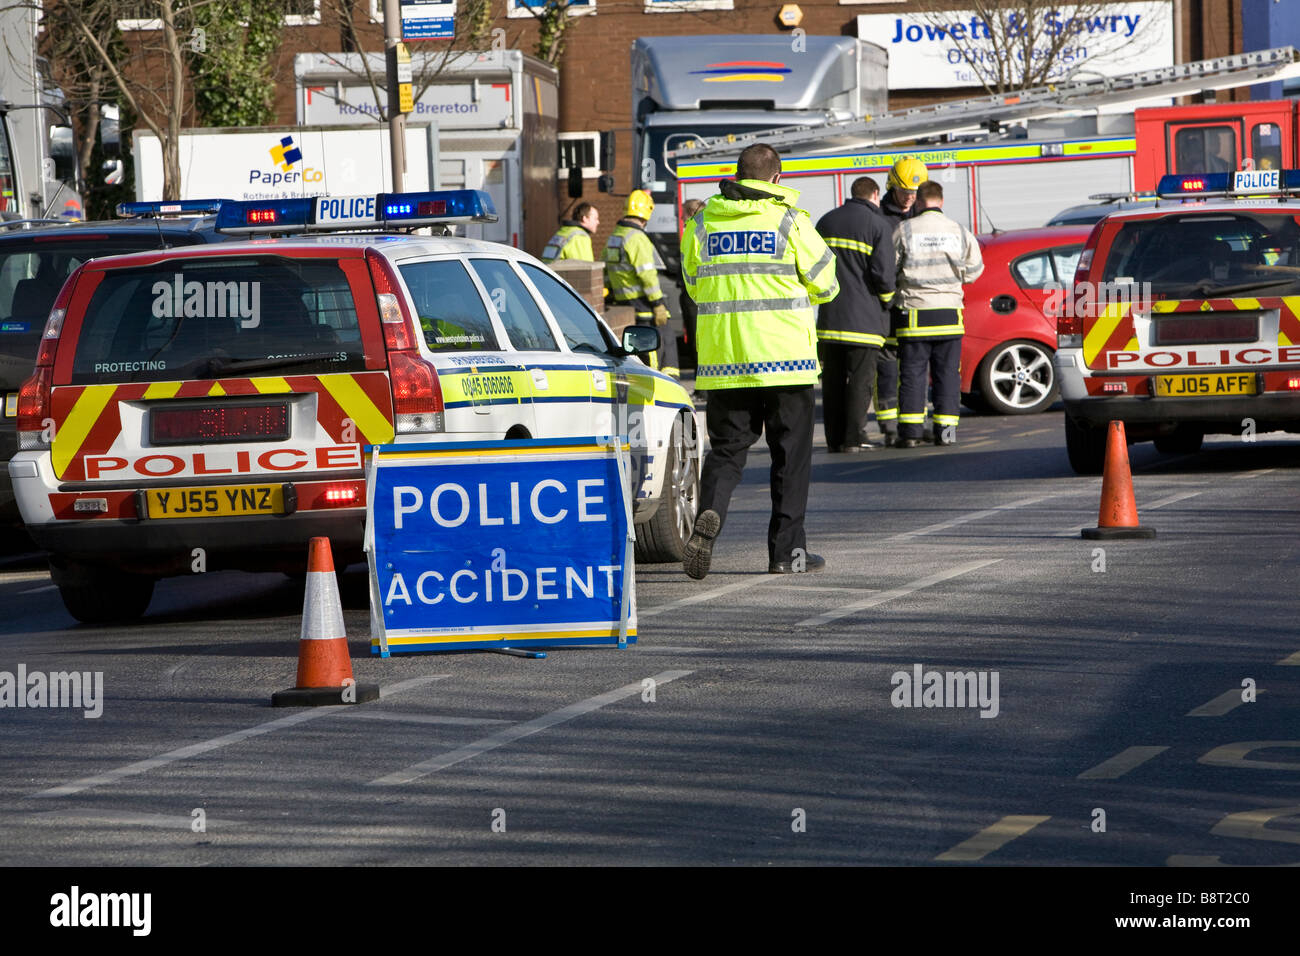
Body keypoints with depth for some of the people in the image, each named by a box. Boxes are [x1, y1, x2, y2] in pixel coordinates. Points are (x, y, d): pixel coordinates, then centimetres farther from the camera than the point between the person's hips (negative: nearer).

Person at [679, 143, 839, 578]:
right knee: (790, 453, 8)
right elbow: (825, 284, 3)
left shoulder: (703, 222, 5)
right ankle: (787, 550, 9)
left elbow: (692, 285, 17)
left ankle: (710, 512, -18)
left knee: (727, 448, 10)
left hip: (722, 358, 2)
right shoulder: (790, 221, -4)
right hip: (784, 356, -2)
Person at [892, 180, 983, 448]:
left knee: (912, 374, 2)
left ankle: (910, 432, -2)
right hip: (949, 313, 2)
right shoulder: (960, 232, 2)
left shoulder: (905, 231, -6)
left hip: (914, 313, -2)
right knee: (947, 373, 8)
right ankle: (945, 430, 4)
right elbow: (973, 270, 9)